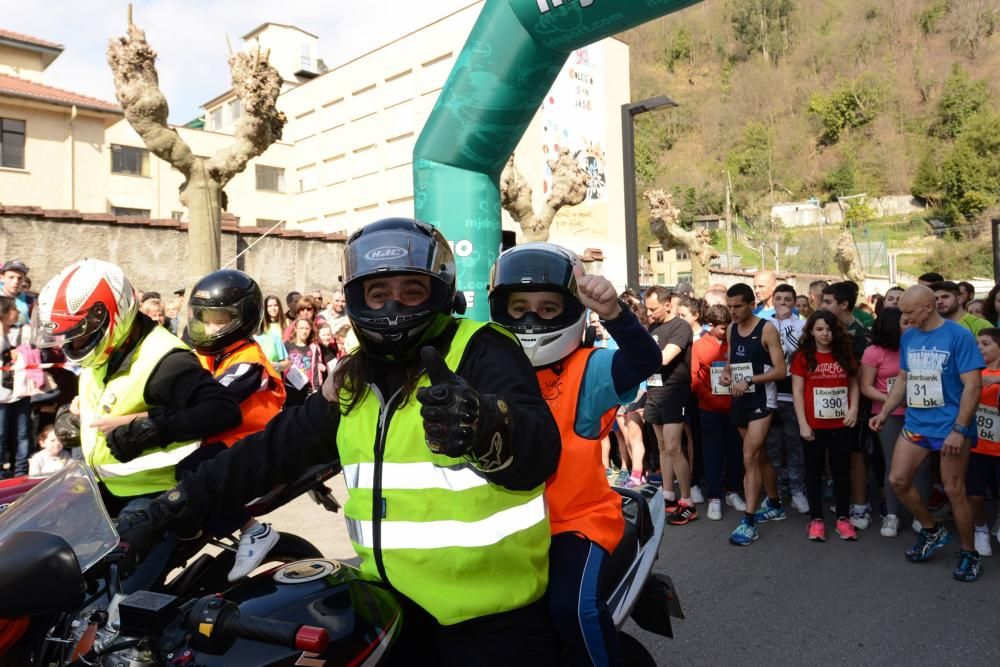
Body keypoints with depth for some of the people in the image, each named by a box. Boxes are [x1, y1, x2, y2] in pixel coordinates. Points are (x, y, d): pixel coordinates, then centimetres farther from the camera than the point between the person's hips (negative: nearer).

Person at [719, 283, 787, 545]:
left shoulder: (767, 329, -11)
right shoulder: (731, 330, 9)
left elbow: (780, 370, -14)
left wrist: (749, 381, -24)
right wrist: (725, 374, -2)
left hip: (762, 399, -7)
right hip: (740, 400, 7)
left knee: (750, 457, -14)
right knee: (760, 455, 18)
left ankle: (748, 521, -10)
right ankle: (774, 505, 35)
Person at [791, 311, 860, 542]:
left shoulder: (844, 355, 5)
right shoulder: (803, 356, -4)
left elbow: (854, 384, 11)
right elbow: (797, 391, -5)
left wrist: (853, 409, -5)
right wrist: (802, 423, -10)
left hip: (840, 424, 3)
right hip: (814, 425, -2)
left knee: (842, 470, 10)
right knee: (814, 471, 7)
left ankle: (843, 518, 21)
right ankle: (816, 519, 15)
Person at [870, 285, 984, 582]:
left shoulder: (959, 336, -12)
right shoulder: (908, 337, 5)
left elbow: (973, 385, -15)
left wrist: (959, 429, -19)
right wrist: (884, 412, 5)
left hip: (950, 426, -5)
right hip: (915, 423, 6)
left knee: (954, 490, 2)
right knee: (897, 480, 3)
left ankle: (969, 554, 22)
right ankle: (932, 530, 27)